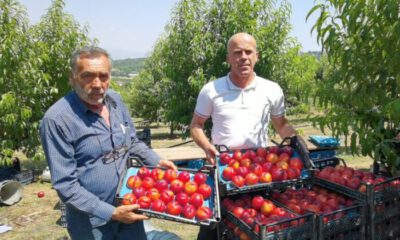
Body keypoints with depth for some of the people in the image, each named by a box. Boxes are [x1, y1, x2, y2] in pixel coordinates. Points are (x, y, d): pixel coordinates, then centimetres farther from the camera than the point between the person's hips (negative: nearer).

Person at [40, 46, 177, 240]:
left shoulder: (115, 100, -2)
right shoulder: (57, 120, -20)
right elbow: (65, 184, -18)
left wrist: (157, 161, 0)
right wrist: (111, 213, -20)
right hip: (91, 221, -5)